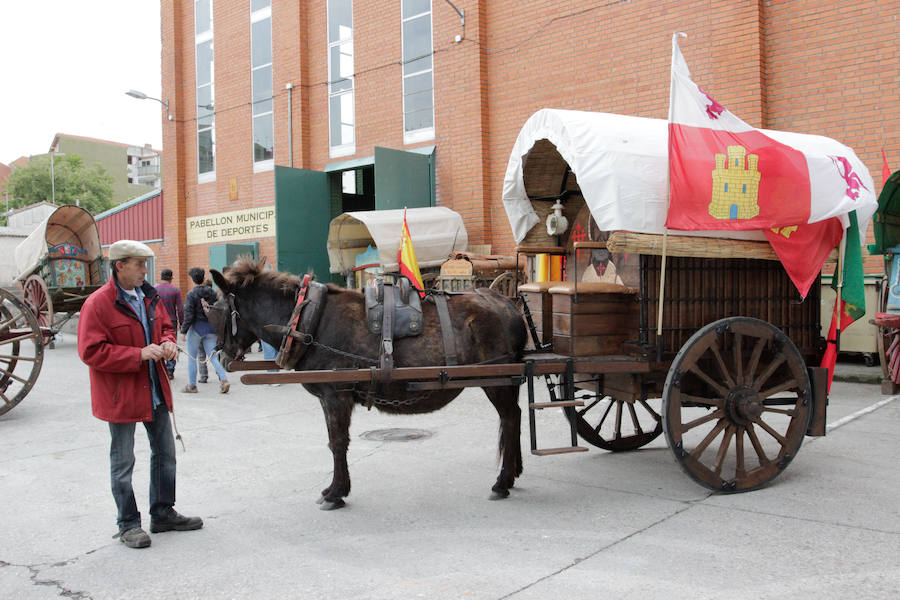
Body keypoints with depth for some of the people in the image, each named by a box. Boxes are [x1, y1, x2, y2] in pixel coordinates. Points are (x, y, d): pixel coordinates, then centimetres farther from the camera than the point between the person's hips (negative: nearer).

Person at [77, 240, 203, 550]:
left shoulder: (149, 296, 5)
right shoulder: (98, 304, -16)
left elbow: (165, 325, 19)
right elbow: (91, 352, -20)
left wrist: (168, 342, -5)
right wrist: (139, 354, -25)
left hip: (154, 390, 7)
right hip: (120, 394, -7)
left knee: (165, 452, 16)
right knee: (123, 461, 6)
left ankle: (163, 513, 31)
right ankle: (128, 524, 21)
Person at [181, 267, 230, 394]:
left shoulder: (191, 294, -10)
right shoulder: (213, 293, 5)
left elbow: (188, 315, -14)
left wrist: (183, 331, -8)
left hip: (196, 327, -5)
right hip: (211, 328, 5)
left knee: (192, 358, 7)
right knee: (212, 356, 7)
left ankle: (192, 385, 13)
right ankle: (224, 380, -9)